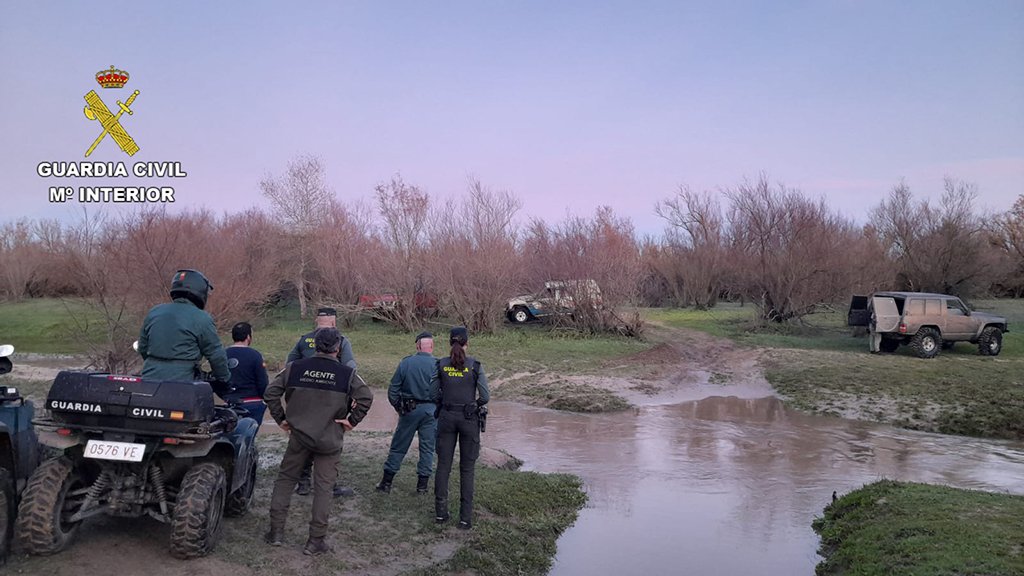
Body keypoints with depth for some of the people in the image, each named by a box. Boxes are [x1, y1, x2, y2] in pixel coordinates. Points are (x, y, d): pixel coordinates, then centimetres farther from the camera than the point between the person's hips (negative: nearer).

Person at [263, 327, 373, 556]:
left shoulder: (295, 368, -1)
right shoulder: (346, 374, -7)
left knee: (285, 479, 18)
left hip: (299, 435, 2)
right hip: (330, 440, -2)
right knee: (323, 487, 6)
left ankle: (276, 531, 20)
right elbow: (366, 397, -17)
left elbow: (271, 392, -2)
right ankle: (316, 540, 9)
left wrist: (280, 419, 6)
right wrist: (352, 420, -7)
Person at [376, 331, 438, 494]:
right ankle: (422, 484, 14)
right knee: (427, 448, 10)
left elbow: (393, 389, 0)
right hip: (431, 410, -1)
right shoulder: (438, 365, -8)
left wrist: (398, 408, 13)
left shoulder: (405, 363, -3)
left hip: (409, 410, 1)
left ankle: (386, 482, 15)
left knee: (398, 446, 11)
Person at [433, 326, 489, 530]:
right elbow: (485, 396, -9)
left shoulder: (441, 365, -2)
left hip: (446, 417, 2)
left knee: (443, 465, 11)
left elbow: (435, 393, 2)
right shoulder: (475, 365, -8)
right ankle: (465, 517, 4)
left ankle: (440, 512, 13)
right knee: (467, 468, 5)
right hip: (469, 419, -2)